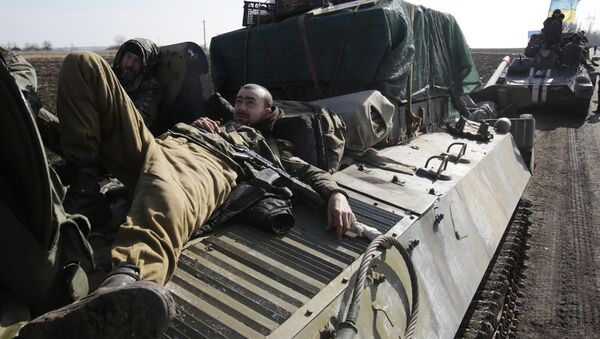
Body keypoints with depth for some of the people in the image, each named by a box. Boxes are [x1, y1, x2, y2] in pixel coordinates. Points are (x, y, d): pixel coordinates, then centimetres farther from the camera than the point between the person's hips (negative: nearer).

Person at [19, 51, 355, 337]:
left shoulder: (267, 146, 33)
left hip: (207, 165, -5)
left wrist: (335, 194, -3)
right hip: (157, 144, 5)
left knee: (166, 200, -46)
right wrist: (194, 124, 19)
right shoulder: (214, 123, 47)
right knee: (84, 64, -2)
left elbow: (306, 170, 18)